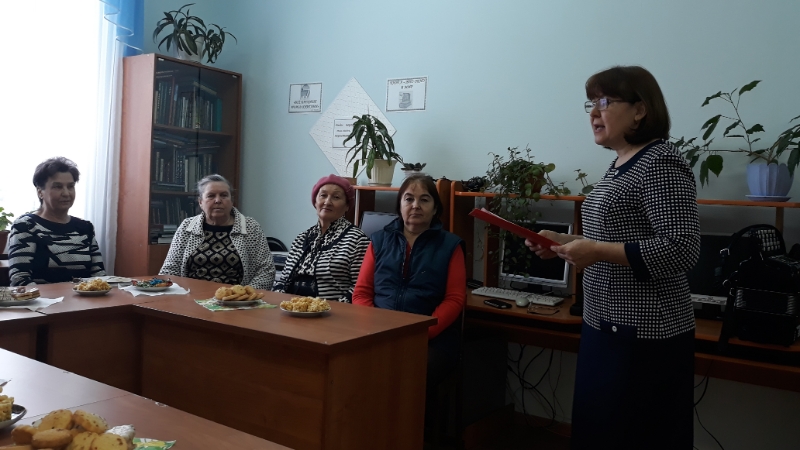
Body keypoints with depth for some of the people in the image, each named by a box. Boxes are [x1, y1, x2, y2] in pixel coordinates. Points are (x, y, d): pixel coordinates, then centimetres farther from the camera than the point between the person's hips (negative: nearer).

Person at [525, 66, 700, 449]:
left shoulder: (661, 163, -16)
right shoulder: (621, 164, 12)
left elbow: (682, 249, -23)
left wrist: (597, 252, -24)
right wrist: (566, 243, 6)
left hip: (643, 334, -9)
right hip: (605, 325, 9)